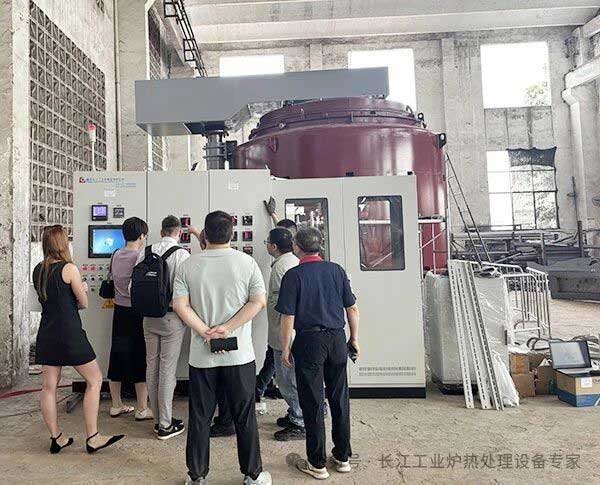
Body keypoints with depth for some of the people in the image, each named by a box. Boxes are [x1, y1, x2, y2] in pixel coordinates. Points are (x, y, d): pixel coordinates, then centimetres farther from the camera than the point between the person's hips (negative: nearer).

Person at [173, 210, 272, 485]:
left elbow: (179, 304, -7)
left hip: (201, 355, 1)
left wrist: (206, 332, -9)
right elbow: (259, 301, -12)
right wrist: (227, 328, -13)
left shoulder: (189, 265, -2)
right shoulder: (246, 262, -5)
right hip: (240, 355, -1)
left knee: (199, 417, 15)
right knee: (245, 417, 12)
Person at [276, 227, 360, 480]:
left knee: (313, 403, 7)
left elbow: (288, 317, -10)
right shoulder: (336, 270, 2)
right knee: (340, 399, 15)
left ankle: (317, 463, 19)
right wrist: (354, 338, 15)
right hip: (337, 339, 4)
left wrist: (285, 349, 0)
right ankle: (343, 457, 29)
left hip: (309, 341, -4)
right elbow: (352, 309, 4)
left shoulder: (293, 275, -9)